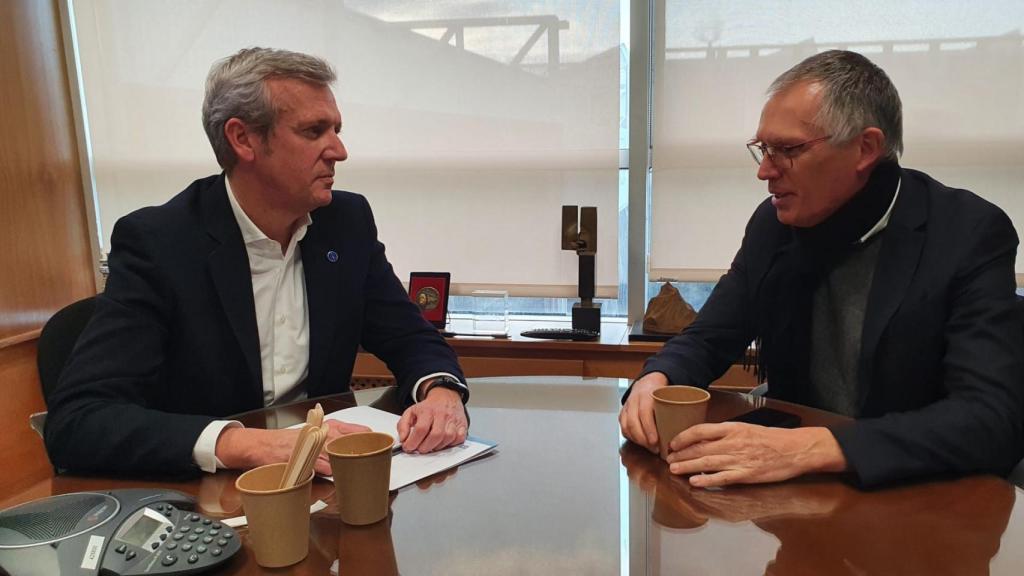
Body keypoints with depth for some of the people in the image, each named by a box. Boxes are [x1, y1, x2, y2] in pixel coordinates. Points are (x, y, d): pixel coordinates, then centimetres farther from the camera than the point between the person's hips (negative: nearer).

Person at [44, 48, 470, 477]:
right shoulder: (154, 242, -15)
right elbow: (75, 421, -21)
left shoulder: (348, 221, -2)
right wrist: (248, 446, -34)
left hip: (322, 484, 3)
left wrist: (441, 391, -19)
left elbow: (412, 341, 4)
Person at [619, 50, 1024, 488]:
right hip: (792, 491, 4)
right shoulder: (774, 222, -1)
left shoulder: (969, 235, -12)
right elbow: (708, 340, 5)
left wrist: (811, 448, -33)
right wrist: (656, 379, -17)